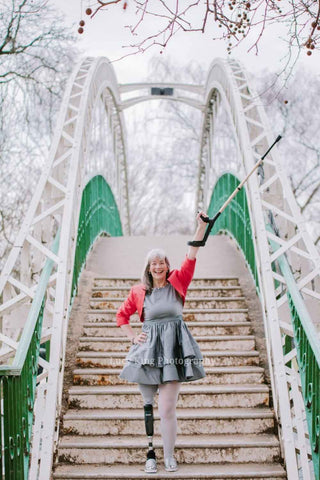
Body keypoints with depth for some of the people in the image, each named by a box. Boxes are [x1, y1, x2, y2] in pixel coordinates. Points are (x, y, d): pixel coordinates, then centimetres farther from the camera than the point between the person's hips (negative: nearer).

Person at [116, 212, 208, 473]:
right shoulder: (138, 291, 7)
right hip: (148, 349, 2)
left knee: (167, 408, -6)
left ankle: (169, 456, 10)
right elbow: (122, 315, 19)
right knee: (148, 405, 6)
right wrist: (133, 336, 6)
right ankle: (150, 455, 17)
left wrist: (202, 226, -13)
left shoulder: (177, 281, 5)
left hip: (173, 348, -2)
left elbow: (191, 256, -5)